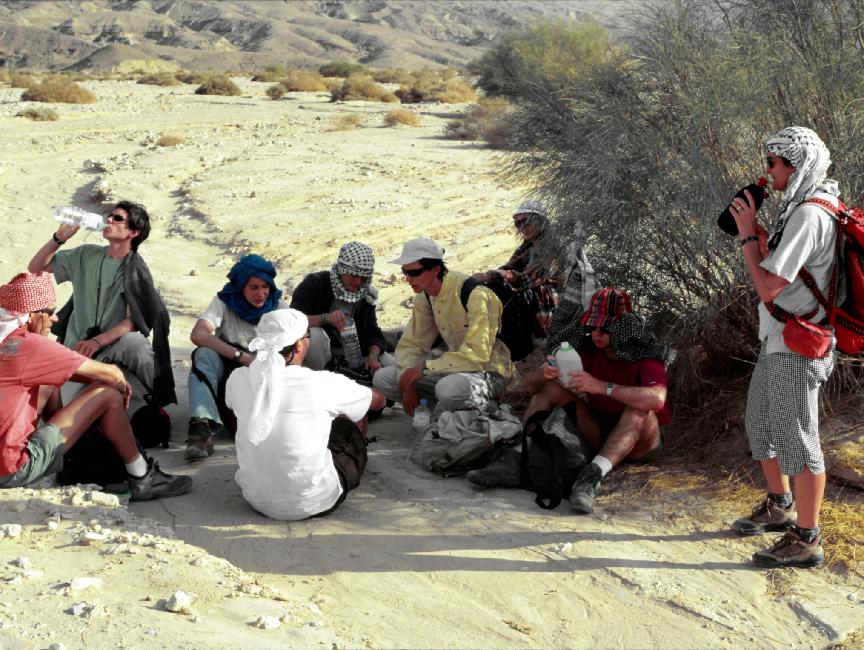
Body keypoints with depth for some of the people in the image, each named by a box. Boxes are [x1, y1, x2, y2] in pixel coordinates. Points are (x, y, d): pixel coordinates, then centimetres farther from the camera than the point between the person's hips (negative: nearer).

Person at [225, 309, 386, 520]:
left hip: (257, 499, 4)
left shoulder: (237, 380, -8)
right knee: (353, 417, 19)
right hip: (313, 503, -4)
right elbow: (379, 400, 1)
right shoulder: (323, 384, -18)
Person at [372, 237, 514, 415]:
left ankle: (489, 407, -8)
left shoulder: (474, 294, -23)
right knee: (382, 378, -4)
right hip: (455, 368, 7)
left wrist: (425, 367, -26)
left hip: (488, 371, -7)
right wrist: (408, 383, -11)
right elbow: (410, 345, 7)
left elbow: (478, 355, -29)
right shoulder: (424, 297, 1)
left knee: (449, 388, -41)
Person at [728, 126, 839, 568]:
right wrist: (755, 231, 4)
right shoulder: (799, 207, 10)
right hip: (778, 340, 11)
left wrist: (748, 234, -15)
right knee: (760, 422, 22)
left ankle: (806, 540, 9)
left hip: (797, 347, -11)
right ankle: (780, 506, 39)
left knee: (797, 438, -2)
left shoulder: (809, 215, -22)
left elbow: (768, 286, -25)